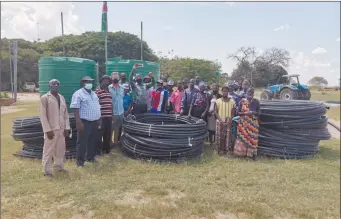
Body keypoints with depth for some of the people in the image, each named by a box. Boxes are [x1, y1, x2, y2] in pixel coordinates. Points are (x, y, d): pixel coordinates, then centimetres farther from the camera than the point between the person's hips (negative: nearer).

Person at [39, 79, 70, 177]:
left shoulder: (62, 98, 12)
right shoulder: (44, 98, -6)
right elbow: (42, 115, -10)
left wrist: (66, 127, 6)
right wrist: (48, 130, -16)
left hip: (61, 129, 6)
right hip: (51, 129, -6)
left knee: (60, 149, 14)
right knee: (48, 151, 2)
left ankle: (59, 166, 29)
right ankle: (46, 171, 13)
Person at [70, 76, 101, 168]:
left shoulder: (94, 94, 16)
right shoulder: (78, 94, -9)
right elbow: (75, 108, -16)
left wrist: (99, 119, 17)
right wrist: (79, 122, -22)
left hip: (95, 122, 7)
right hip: (85, 122, -7)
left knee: (93, 141, 15)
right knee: (82, 142, 0)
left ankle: (91, 157, 29)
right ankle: (80, 160, 10)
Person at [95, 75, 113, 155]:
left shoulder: (108, 91, 16)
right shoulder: (98, 91, -8)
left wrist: (112, 114, 18)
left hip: (109, 116, 7)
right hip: (101, 116, -7)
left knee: (108, 134, 13)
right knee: (100, 133, 1)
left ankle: (106, 148, 26)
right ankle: (98, 149, 12)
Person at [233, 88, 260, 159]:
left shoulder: (256, 101, 2)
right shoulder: (242, 101, 1)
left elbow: (258, 112, 4)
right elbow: (238, 112, 0)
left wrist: (253, 113, -16)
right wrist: (245, 113, -16)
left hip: (253, 122, 0)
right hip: (243, 122, 0)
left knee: (252, 137, 0)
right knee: (243, 137, 1)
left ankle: (252, 153, 11)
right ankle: (242, 152, 13)